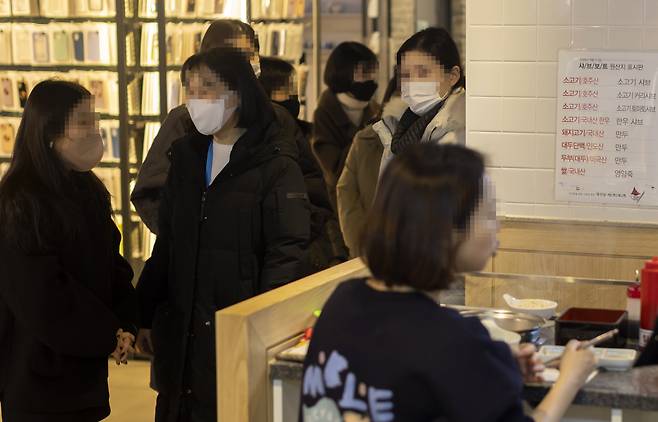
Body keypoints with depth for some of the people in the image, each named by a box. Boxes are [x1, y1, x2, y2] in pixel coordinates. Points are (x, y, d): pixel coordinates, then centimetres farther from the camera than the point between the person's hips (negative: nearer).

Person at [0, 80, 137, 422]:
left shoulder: (89, 191, 7)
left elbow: (112, 264, 11)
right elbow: (41, 297, -21)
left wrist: (124, 326, -5)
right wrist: (108, 336, -13)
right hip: (41, 370, -7)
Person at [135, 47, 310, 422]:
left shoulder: (276, 164, -9)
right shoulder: (186, 155, 11)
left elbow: (287, 253, -14)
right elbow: (167, 244, 15)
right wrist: (146, 316, 13)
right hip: (182, 333, 6)